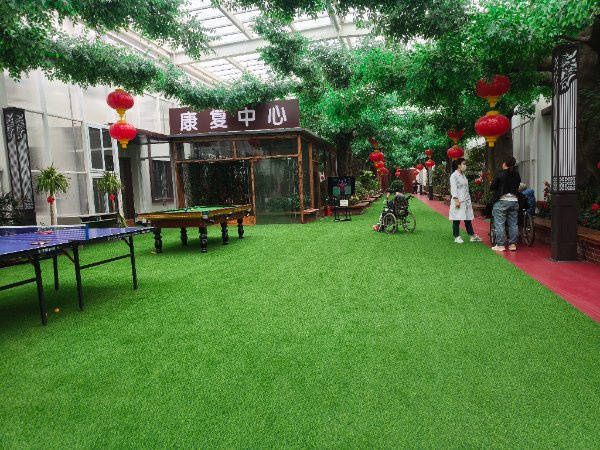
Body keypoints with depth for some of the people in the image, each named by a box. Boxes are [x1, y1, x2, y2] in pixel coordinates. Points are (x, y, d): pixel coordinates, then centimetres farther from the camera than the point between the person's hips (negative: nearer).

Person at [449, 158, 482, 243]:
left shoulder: (463, 175, 18)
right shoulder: (454, 175, -8)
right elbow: (453, 189, -15)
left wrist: (469, 199, 18)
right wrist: (456, 200, -22)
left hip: (466, 201, 8)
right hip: (458, 201, -8)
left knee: (468, 219, 11)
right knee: (456, 220, -1)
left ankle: (472, 236, 16)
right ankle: (457, 237, 5)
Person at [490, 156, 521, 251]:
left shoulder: (500, 175, -11)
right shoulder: (517, 175, 5)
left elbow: (492, 188, -8)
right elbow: (517, 187, 11)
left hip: (502, 201, -5)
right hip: (514, 201, 6)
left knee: (500, 224, 0)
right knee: (513, 224, 9)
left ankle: (501, 245, 0)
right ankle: (512, 244, 14)